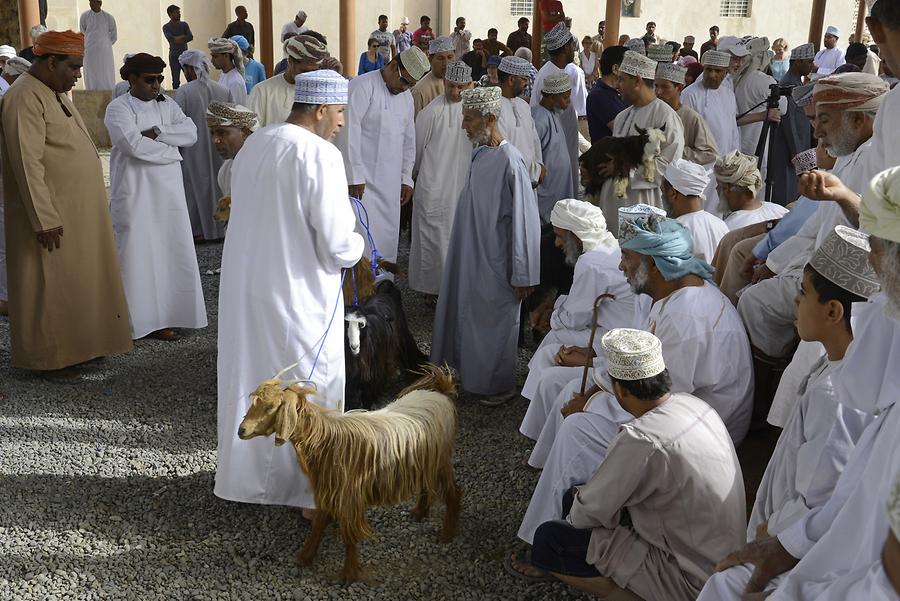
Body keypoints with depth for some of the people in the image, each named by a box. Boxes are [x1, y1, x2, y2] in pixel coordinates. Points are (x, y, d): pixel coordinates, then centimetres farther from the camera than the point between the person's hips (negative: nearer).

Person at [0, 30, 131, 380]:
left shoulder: (56, 94, 12)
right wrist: (46, 220, -24)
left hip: (80, 212, 9)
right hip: (52, 216, -9)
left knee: (77, 282, 16)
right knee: (51, 287, 2)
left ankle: (77, 345, 28)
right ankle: (48, 359, 14)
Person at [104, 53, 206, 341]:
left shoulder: (167, 104, 12)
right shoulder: (119, 109, -5)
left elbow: (191, 133, 0)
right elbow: (134, 144, -20)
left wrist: (157, 132, -13)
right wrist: (171, 150, -9)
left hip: (168, 191, 6)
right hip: (135, 193, -6)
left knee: (169, 252, 6)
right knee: (137, 252, -3)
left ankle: (160, 317, 16)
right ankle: (135, 320, 5)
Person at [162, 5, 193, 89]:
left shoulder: (184, 24, 9)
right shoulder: (166, 27, 2)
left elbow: (191, 37, -6)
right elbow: (170, 39, -16)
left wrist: (177, 39, -12)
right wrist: (183, 36, -9)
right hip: (174, 57, -2)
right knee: (176, 81, -1)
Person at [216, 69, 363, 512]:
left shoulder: (253, 145, 5)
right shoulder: (320, 154, -17)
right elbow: (337, 244, -20)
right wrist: (356, 246, 2)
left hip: (244, 288, 7)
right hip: (297, 296, -7)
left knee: (250, 381, 19)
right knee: (311, 392, 8)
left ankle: (246, 478, 34)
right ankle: (310, 492, 19)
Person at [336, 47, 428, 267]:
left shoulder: (406, 97, 16)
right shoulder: (362, 86, -10)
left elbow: (409, 140, 22)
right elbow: (349, 133, -15)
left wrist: (406, 179, 18)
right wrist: (355, 176, -17)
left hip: (390, 184, 7)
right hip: (362, 181, -7)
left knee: (388, 238, 10)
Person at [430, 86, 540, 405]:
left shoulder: (509, 161, -20)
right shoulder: (480, 154, 3)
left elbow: (523, 220, -19)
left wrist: (522, 275, -17)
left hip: (496, 263, -8)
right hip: (472, 257, 8)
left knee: (495, 323, 7)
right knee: (468, 316, 18)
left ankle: (498, 387, 25)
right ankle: (469, 373, 35)